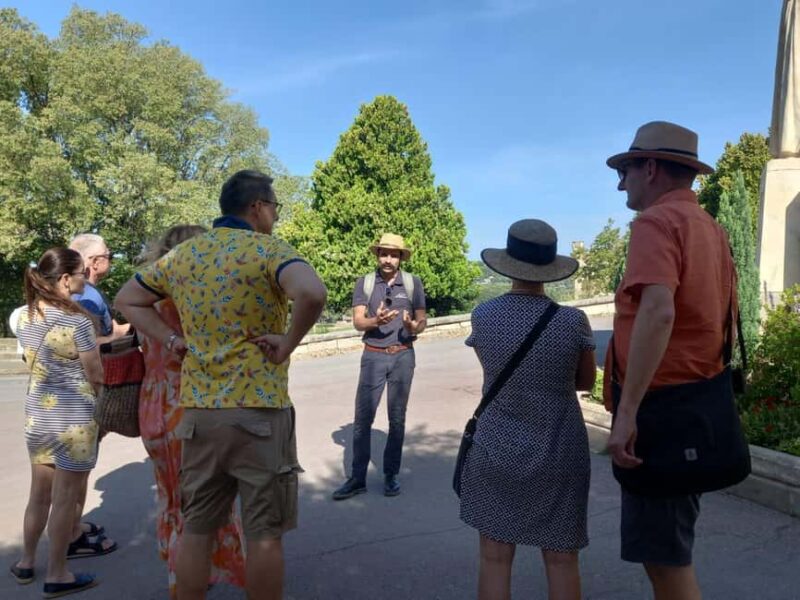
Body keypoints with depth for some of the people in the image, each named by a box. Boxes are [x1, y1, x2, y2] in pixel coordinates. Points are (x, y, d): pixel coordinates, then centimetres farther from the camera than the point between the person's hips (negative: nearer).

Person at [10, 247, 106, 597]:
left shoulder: (25, 318, 3)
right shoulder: (77, 320, -18)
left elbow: (34, 364, 14)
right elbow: (96, 376, -12)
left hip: (36, 414, 7)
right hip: (74, 417, -7)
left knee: (40, 494, 21)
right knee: (64, 498, 6)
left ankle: (26, 563, 35)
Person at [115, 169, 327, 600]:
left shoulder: (182, 255, 9)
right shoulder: (267, 249, -11)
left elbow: (127, 299, 21)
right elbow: (312, 293, -32)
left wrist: (171, 340, 11)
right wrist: (290, 342, -17)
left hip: (197, 410, 6)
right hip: (259, 411, -5)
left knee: (196, 529, 18)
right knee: (264, 532, 9)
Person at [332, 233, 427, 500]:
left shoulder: (413, 283, 0)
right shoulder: (365, 283, 0)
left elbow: (422, 321, 2)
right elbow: (357, 322, -7)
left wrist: (412, 326, -22)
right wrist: (377, 321, -28)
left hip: (403, 356, 0)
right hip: (373, 356, 0)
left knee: (397, 418, 7)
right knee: (362, 418, 0)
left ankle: (391, 475, 19)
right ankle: (357, 478, 10)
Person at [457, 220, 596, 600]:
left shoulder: (482, 316, -9)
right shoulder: (573, 321, -14)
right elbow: (586, 381, 3)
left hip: (496, 453, 1)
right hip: (560, 456, 0)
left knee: (495, 560, 12)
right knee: (561, 561, 14)